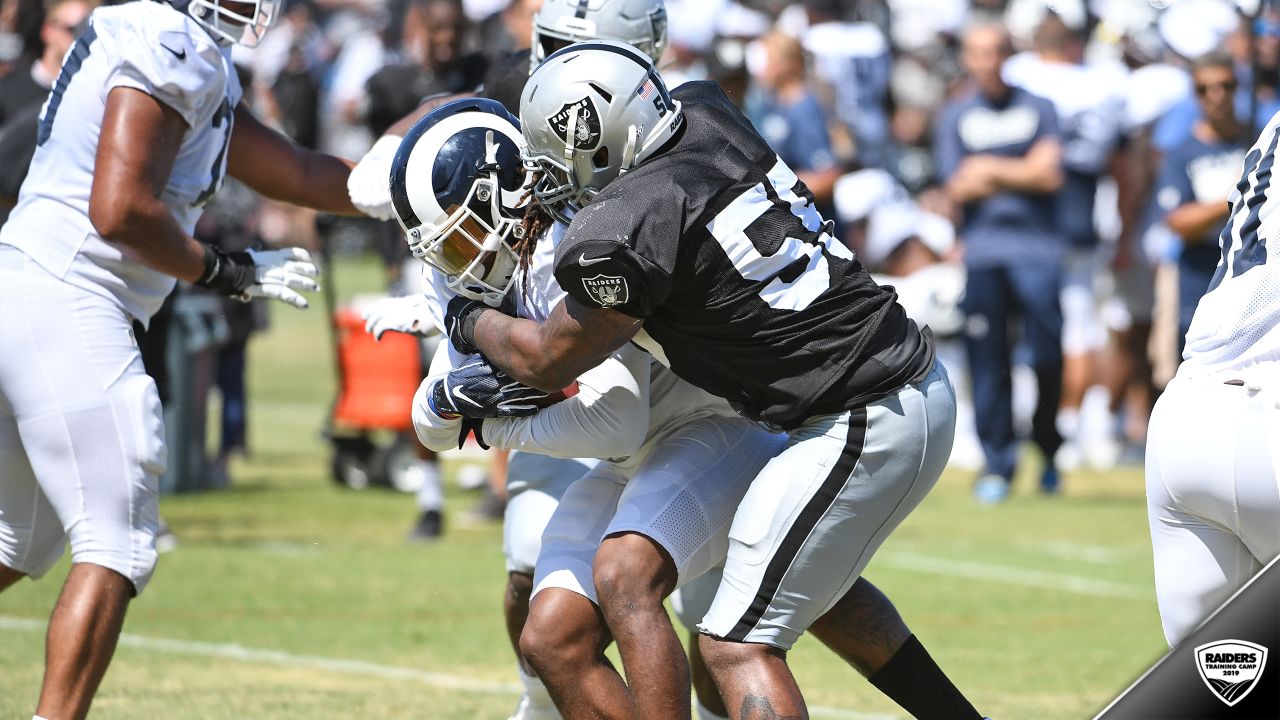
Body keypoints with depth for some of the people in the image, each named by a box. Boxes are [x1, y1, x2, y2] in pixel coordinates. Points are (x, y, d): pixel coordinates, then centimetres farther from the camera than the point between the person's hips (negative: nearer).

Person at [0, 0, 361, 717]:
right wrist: (231, 272, -8)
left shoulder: (201, 64, 18)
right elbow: (120, 212, -20)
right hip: (64, 309, -10)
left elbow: (301, 176, 22)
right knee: (116, 548, -6)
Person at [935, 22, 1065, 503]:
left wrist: (989, 169, -2)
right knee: (988, 361, -3)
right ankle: (997, 463, 4)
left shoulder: (1038, 108, 10)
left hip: (1037, 248, -1)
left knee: (1049, 355, -9)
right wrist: (1023, 173, -4)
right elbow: (957, 189, 2)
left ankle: (1052, 451, 11)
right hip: (983, 251, 1)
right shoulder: (955, 117, 12)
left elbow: (1052, 176, -2)